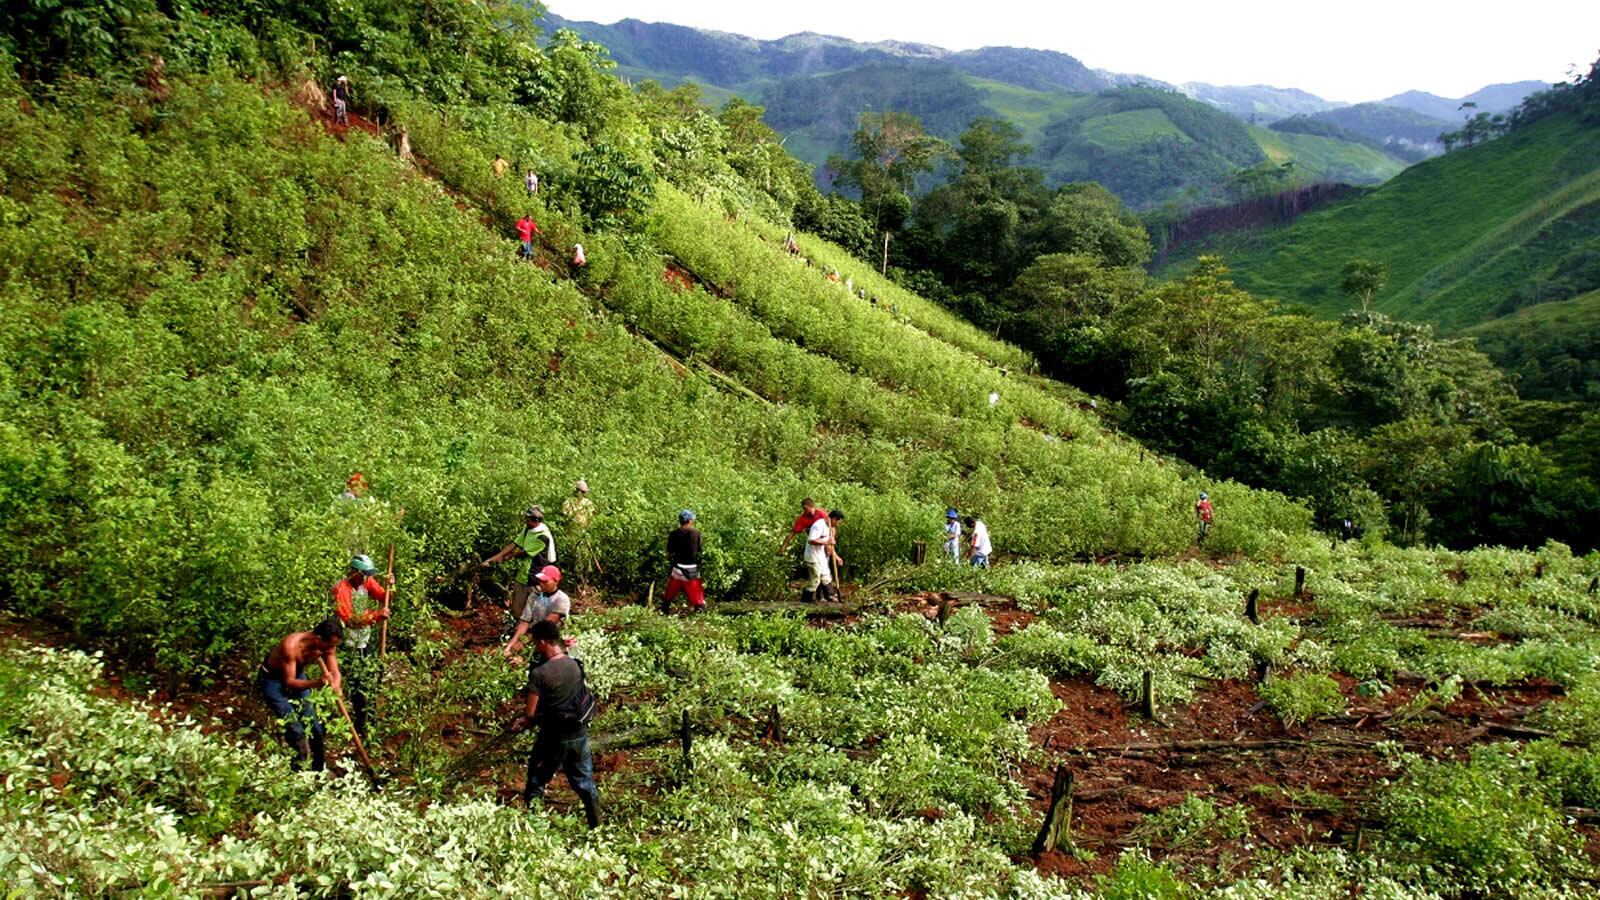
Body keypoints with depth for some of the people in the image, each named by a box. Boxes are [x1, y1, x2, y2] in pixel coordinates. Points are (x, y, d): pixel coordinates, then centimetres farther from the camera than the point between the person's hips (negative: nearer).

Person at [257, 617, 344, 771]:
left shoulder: (327, 645, -22)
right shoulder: (291, 645, -39)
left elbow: (334, 672, -14)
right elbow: (289, 681, -33)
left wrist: (335, 686, -37)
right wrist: (317, 683, -49)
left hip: (297, 674, 6)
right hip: (272, 679, -6)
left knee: (316, 727, 6)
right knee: (295, 730, -13)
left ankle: (319, 770, 23)